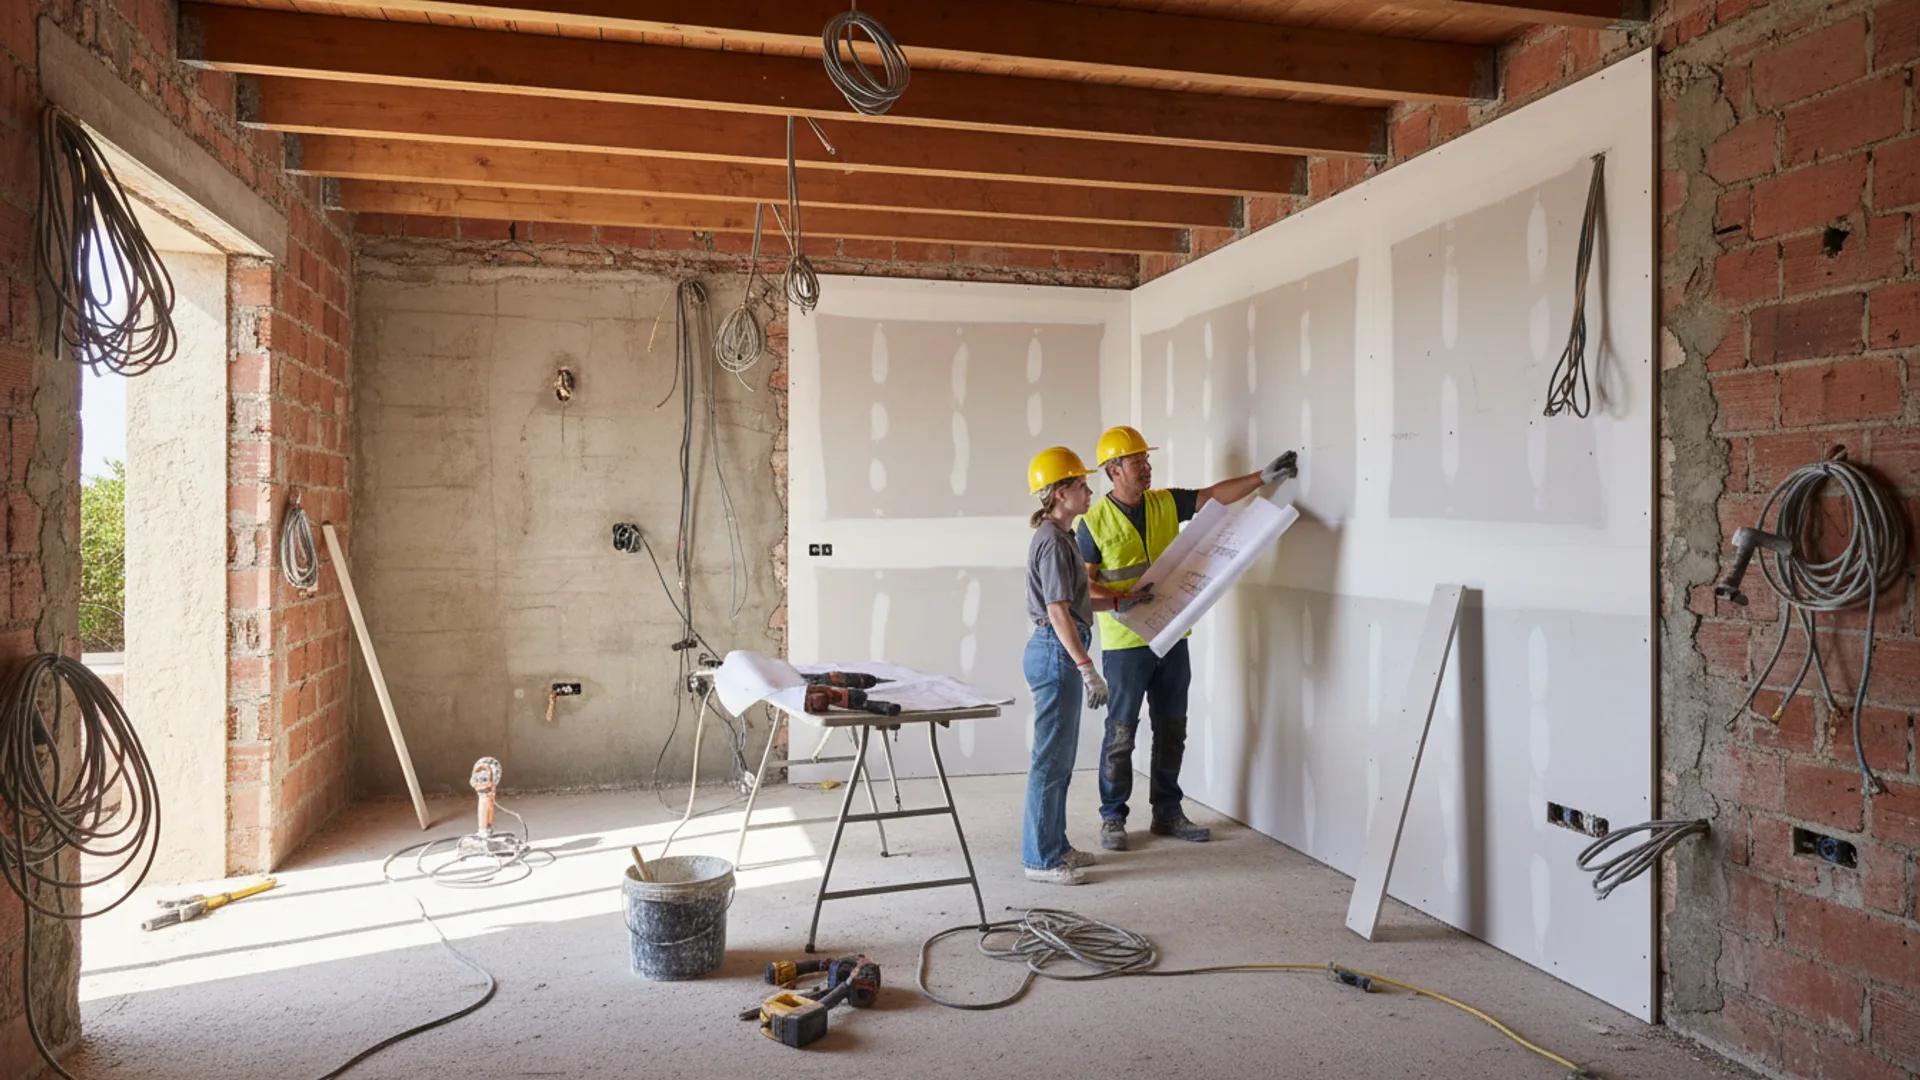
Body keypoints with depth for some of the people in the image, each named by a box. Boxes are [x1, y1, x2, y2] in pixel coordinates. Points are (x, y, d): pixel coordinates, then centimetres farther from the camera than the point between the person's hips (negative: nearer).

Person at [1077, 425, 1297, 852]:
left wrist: (1264, 476, -10)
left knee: (1172, 730, 12)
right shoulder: (1094, 521, -7)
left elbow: (1217, 494, 0)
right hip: (1125, 644, -5)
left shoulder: (1167, 503, 6)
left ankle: (1167, 812, 24)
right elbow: (1083, 585, -7)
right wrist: (1121, 599, -21)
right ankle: (1112, 817, 15)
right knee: (1121, 733, 2)